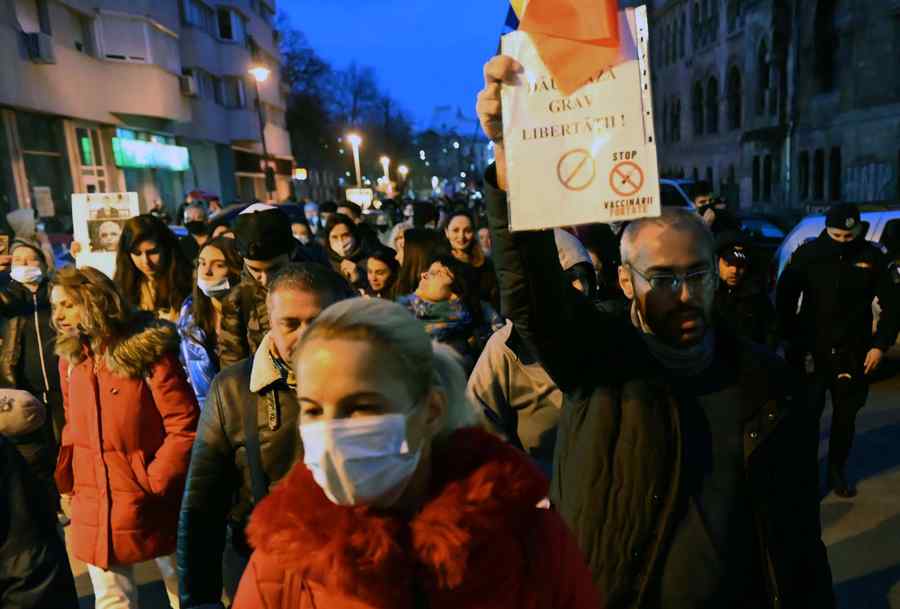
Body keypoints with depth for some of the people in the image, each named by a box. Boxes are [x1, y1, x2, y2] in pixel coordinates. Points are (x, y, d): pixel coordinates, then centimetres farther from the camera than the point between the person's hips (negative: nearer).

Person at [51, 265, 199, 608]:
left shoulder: (148, 351, -15)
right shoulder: (70, 358, 4)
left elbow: (185, 427, -16)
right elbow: (74, 428, 14)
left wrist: (152, 484, -16)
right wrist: (65, 480, 3)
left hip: (148, 505, -5)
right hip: (93, 509, 5)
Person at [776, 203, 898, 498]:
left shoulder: (873, 257, -2)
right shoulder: (807, 254, -5)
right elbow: (784, 297, 0)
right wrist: (789, 337, -5)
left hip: (853, 352, 2)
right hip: (811, 349, -1)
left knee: (846, 414, 13)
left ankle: (837, 470, 29)